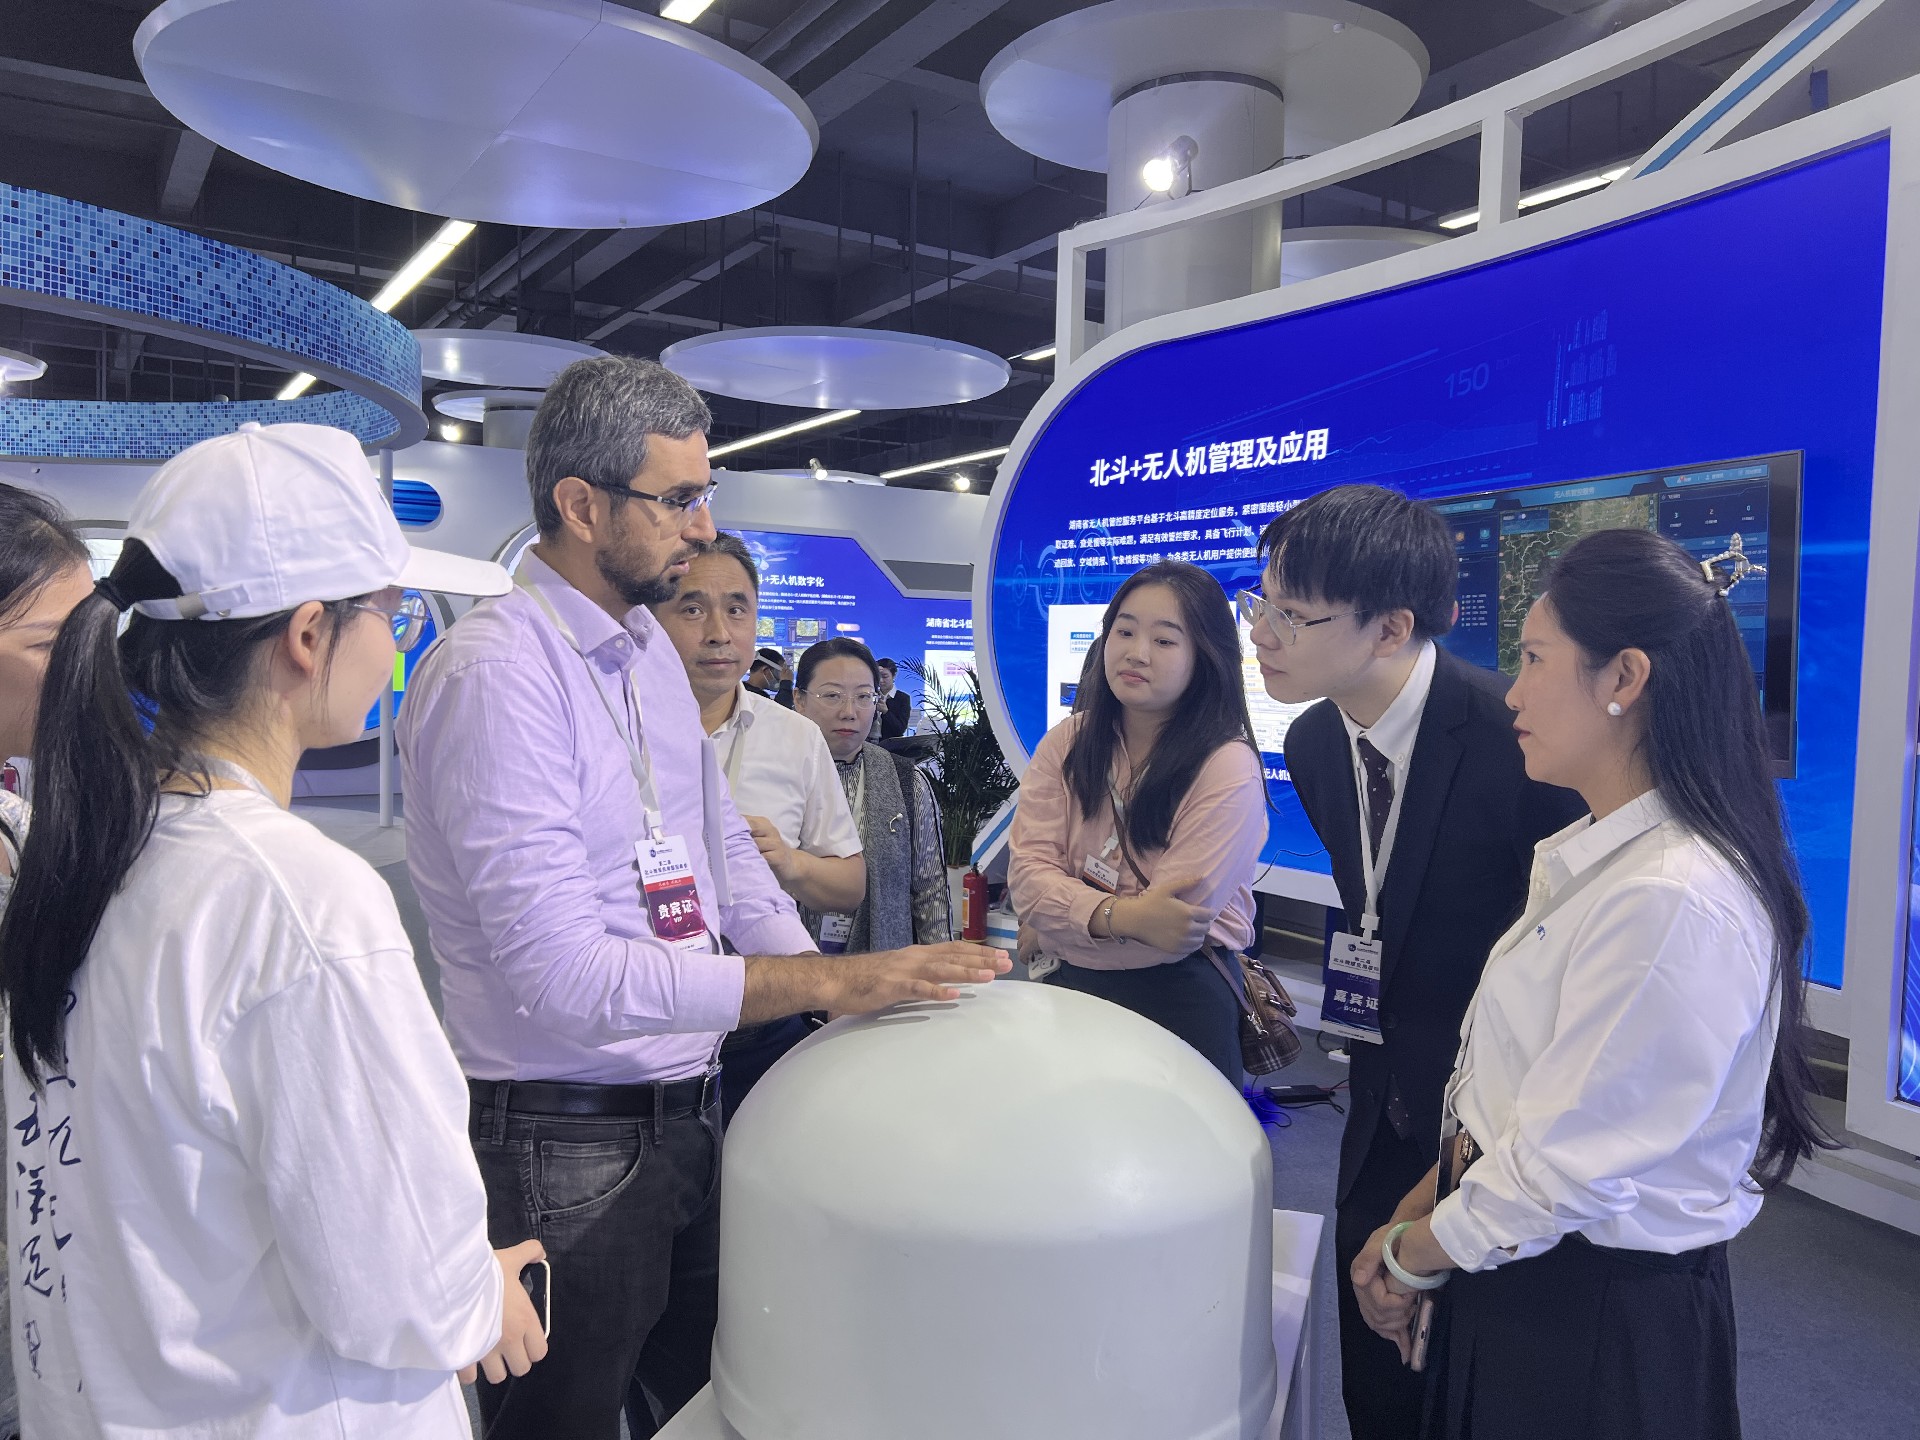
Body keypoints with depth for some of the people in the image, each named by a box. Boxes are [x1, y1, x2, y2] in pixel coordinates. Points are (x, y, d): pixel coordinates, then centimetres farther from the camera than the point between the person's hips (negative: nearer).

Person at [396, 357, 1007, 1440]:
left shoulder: (649, 646, 6)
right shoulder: (497, 670, -21)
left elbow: (724, 845, 13)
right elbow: (561, 970, -26)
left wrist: (856, 1006, 4)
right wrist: (828, 983, -26)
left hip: (689, 1109, 8)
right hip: (570, 1138, -7)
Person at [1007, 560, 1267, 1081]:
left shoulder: (1229, 769, -17)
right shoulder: (1068, 742, -1)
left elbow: (1174, 924, -21)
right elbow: (1027, 872, -9)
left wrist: (1056, 920, -9)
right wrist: (1117, 916, -26)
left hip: (1175, 997, -4)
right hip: (1063, 988, 4)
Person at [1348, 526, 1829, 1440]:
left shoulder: (1675, 903, -27)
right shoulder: (1598, 854, 4)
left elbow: (1561, 1171, -24)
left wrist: (1410, 1254, -9)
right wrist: (1419, 1209, 1)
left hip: (1596, 1322, -8)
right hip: (1514, 1271, 8)